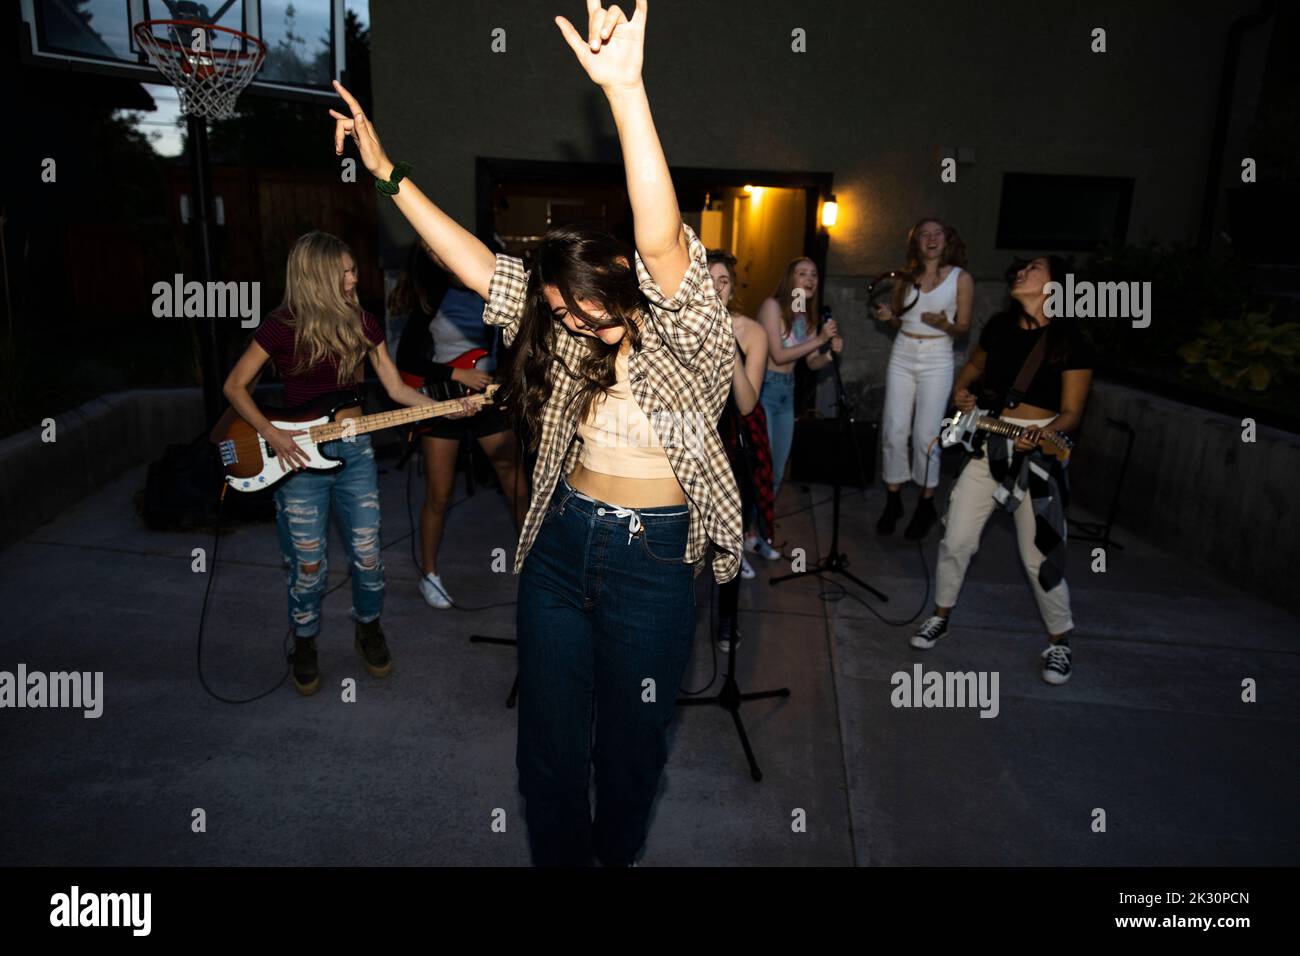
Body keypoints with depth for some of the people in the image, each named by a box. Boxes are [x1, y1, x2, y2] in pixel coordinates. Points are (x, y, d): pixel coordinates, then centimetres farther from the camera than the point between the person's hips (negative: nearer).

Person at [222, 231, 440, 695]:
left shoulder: (360, 322, 2)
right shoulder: (282, 326, -10)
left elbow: (397, 389, 3)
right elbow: (234, 386, -3)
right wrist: (271, 434, -15)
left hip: (353, 450, 3)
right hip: (298, 454, -3)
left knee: (367, 554, 8)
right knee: (308, 566, 6)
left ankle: (369, 631, 33)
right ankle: (304, 648, 29)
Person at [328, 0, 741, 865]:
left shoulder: (685, 331, -12)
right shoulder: (564, 332, 5)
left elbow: (662, 240, -30)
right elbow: (474, 260, 5)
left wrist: (626, 85, -42)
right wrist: (387, 170, 2)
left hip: (654, 559, -4)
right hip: (561, 544, 5)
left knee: (632, 745, 15)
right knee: (548, 738, 16)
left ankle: (617, 855, 43)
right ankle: (558, 856, 40)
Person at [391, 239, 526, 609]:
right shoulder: (430, 299, -7)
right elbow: (405, 360, -9)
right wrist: (457, 374, -16)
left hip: (488, 393, 2)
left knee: (515, 481, 7)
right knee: (438, 495, 3)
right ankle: (429, 574, 20)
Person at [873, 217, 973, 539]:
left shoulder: (961, 278, -2)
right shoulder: (906, 277, 8)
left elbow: (964, 328, -1)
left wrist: (945, 324, -21)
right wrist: (888, 316, -6)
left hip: (936, 359, -3)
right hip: (902, 356, 3)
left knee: (926, 436, -5)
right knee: (894, 432, 1)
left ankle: (926, 506, 11)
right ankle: (893, 501, 14)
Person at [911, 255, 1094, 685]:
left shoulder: (1071, 343, -11)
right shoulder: (998, 326, 4)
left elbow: (1071, 413, -10)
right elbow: (975, 365, 24)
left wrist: (1043, 433, -30)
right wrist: (960, 392, 5)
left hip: (1038, 456, -4)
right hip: (988, 447, 5)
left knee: (1040, 557, 2)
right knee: (956, 541, 5)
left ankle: (1059, 641, 23)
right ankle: (941, 616, 26)